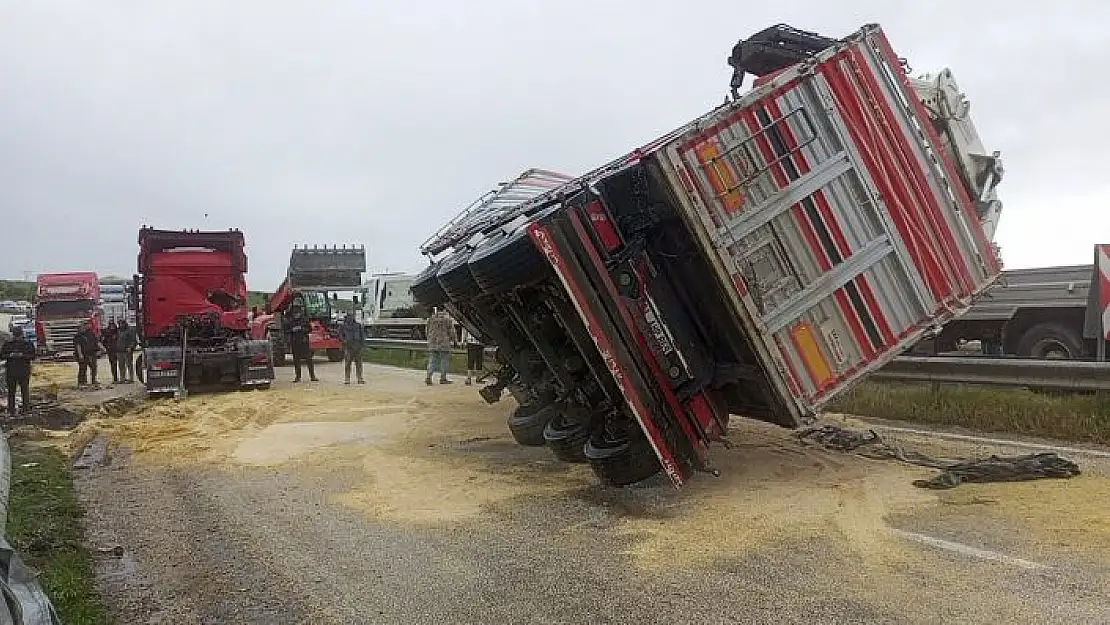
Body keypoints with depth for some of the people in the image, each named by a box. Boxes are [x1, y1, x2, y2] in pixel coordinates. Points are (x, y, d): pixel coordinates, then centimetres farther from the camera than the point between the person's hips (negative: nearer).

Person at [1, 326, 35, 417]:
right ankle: (11, 410, 11)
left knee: (25, 389, 2)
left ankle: (26, 408, 12)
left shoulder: (27, 344, 0)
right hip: (11, 370, 1)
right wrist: (10, 355, -15)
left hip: (24, 370, -1)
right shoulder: (8, 344, 4)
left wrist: (22, 355, -19)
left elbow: (32, 356, -4)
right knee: (11, 391, 4)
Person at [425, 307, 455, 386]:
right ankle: (443, 378, 8)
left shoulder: (431, 318, 7)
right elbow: (451, 331, -5)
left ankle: (428, 377, -6)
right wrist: (452, 340, 11)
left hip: (432, 344, 4)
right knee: (444, 361, 6)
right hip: (444, 344, -4)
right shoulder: (448, 318, -7)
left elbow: (427, 331, 14)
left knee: (432, 361, 5)